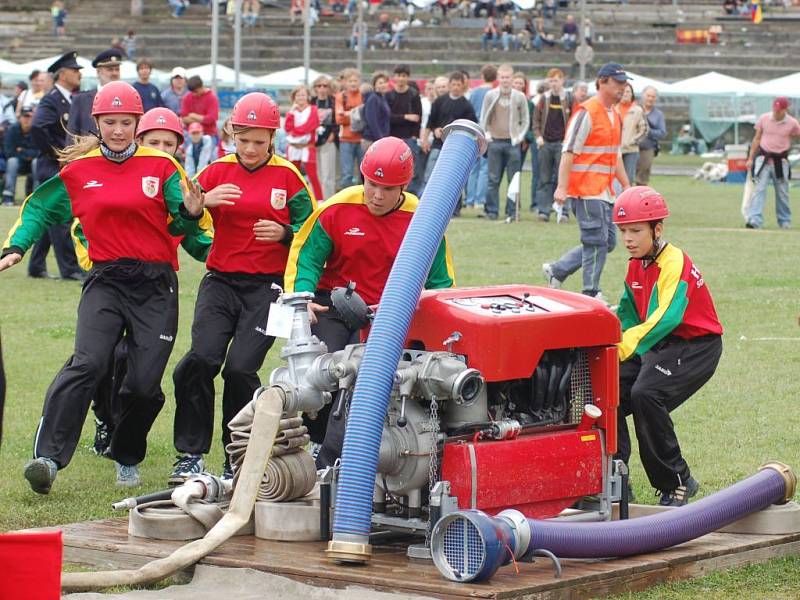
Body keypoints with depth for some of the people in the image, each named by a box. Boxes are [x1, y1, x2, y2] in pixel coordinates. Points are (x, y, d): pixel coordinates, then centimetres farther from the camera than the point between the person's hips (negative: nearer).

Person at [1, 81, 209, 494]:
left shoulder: (161, 167, 4)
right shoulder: (78, 171, 7)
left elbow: (183, 226, 4)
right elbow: (40, 209, 17)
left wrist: (191, 212, -19)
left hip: (156, 284, 0)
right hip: (106, 280, 0)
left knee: (145, 382, -3)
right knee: (87, 363, -21)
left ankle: (127, 459, 22)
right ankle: (48, 457, -27)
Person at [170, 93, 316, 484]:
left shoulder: (288, 176, 3)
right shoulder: (217, 172, 7)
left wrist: (285, 233, -13)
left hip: (267, 286, -2)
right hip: (220, 282, 2)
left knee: (240, 367, -13)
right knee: (202, 358, -18)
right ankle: (190, 456, -7)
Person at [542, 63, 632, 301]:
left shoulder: (615, 116, 16)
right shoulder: (586, 113, -12)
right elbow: (569, 151, -16)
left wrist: (626, 185, 22)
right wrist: (562, 187, -22)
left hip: (605, 191, 9)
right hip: (586, 190, -9)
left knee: (608, 242, 10)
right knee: (596, 242, -7)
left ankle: (557, 271, 19)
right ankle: (591, 296, 2)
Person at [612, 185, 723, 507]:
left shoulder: (674, 263, -21)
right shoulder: (636, 265, 7)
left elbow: (667, 317, -36)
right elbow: (628, 315, 16)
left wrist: (626, 345, -47)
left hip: (695, 347, -9)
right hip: (660, 346, 9)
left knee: (645, 395, -28)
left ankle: (677, 483, -14)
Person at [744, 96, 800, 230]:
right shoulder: (763, 119, -1)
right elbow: (757, 139, 7)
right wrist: (750, 158, 6)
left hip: (781, 162, 0)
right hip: (763, 159, 0)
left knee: (782, 193, 8)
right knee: (759, 189, -11)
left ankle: (785, 221, 22)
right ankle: (755, 221, -18)